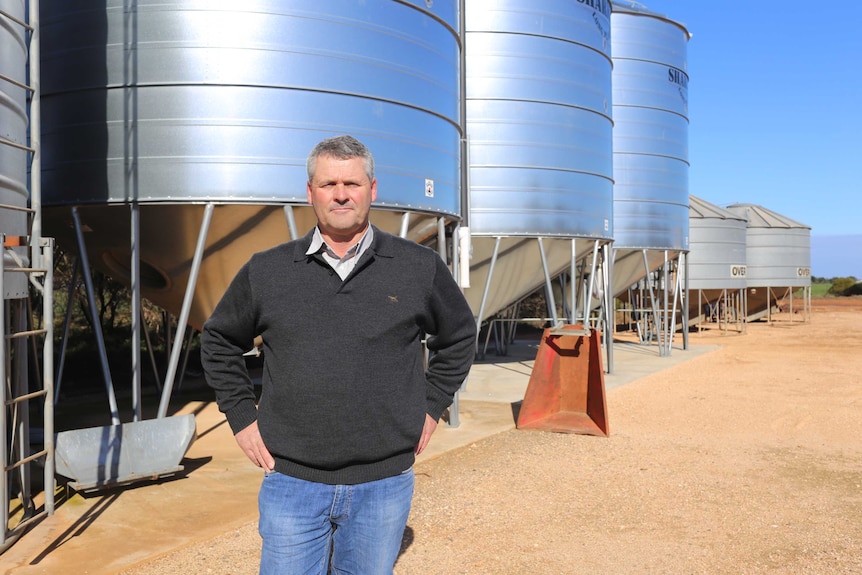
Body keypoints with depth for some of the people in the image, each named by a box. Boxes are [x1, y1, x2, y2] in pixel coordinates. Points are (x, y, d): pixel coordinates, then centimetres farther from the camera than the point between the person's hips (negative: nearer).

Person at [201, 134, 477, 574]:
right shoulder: (267, 271, 1)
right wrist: (241, 417, 7)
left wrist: (432, 408, 8)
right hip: (291, 482, 0)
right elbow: (219, 342, 14)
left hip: (385, 483, 0)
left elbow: (458, 337, 14)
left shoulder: (420, 268, 0)